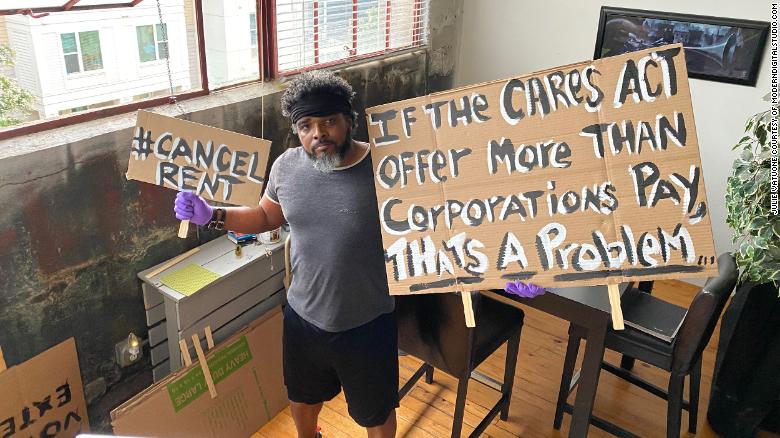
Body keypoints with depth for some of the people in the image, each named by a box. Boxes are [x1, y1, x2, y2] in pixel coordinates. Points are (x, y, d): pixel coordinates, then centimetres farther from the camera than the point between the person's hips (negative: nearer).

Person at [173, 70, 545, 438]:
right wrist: (210, 215, -2)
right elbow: (266, 217, 10)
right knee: (302, 395, 31)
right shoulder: (287, 166, -8)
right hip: (303, 316, 4)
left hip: (367, 324, -4)